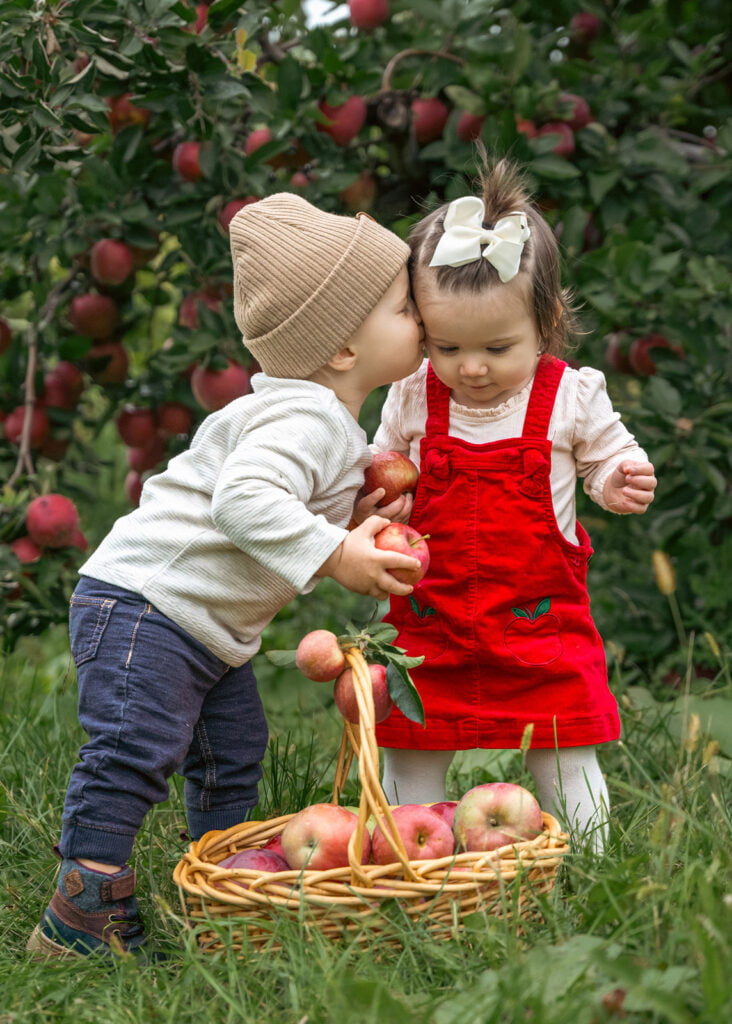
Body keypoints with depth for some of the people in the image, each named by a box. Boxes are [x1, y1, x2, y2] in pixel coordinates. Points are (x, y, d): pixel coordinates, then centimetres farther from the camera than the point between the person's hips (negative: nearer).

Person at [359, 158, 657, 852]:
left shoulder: (572, 396, -7)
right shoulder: (412, 399, -3)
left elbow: (606, 455, 9)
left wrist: (621, 483, -14)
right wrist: (372, 501, -9)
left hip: (542, 617, -1)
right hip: (429, 620, 2)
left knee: (565, 759, 3)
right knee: (409, 759, 7)